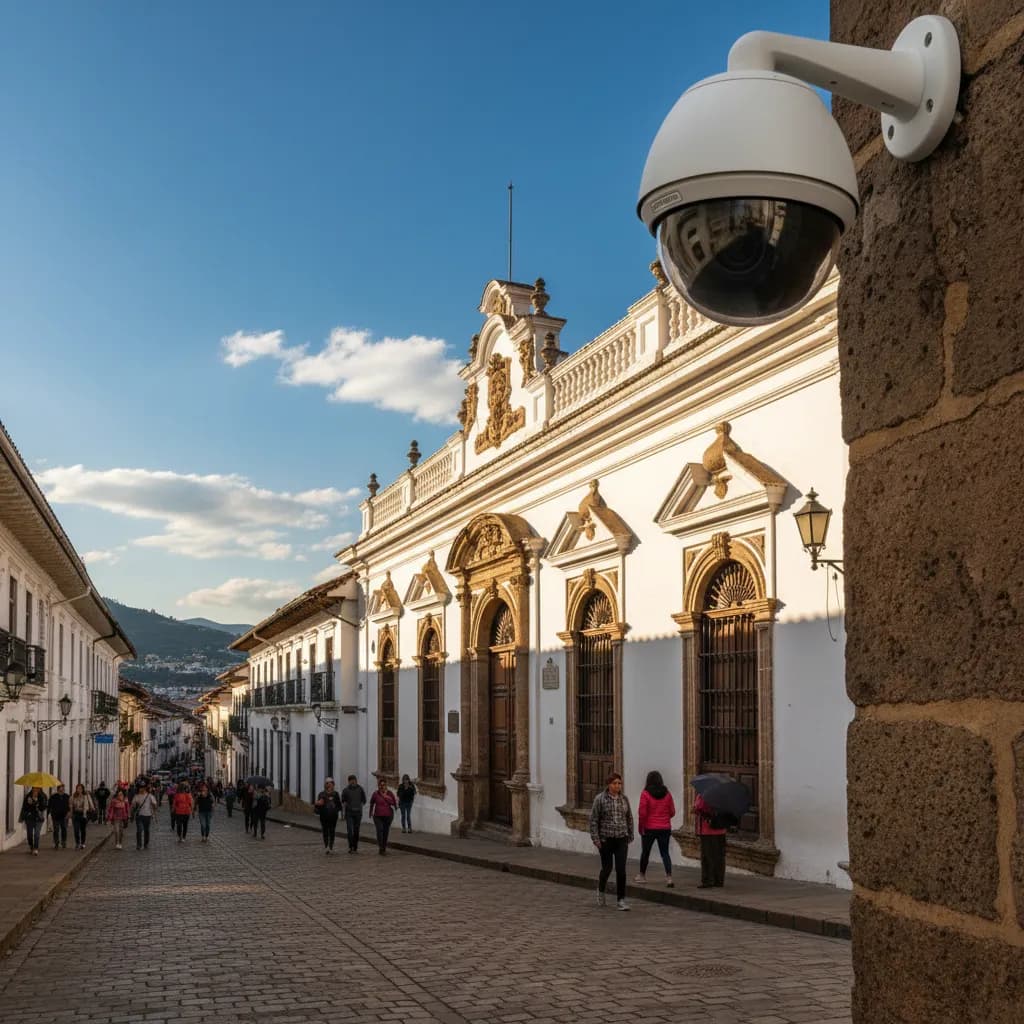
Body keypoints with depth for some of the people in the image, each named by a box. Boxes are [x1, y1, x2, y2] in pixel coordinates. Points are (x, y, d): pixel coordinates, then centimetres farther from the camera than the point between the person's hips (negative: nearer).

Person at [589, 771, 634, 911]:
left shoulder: (624, 798, 5)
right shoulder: (600, 799, -6)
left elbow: (629, 818, 13)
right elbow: (593, 820, -5)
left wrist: (630, 836, 11)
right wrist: (596, 838, -10)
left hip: (621, 839, 2)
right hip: (606, 839, -2)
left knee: (621, 870, -5)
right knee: (606, 868, 7)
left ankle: (620, 900, 3)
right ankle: (601, 890, 36)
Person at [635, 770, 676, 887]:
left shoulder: (645, 794, -11)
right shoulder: (667, 794, 1)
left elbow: (642, 813, -14)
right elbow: (672, 812, 5)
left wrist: (640, 827, -2)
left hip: (649, 828, -2)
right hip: (665, 828, 3)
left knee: (645, 851, 14)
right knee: (665, 852, 5)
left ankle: (642, 875, 29)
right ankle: (669, 877, -11)